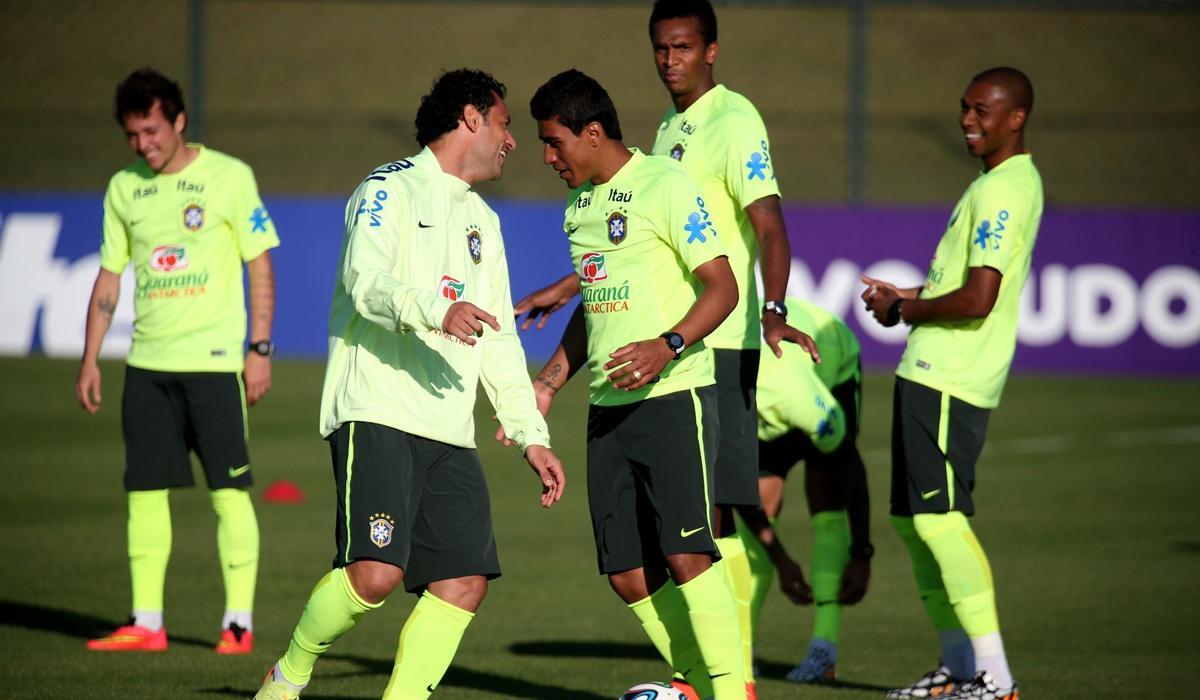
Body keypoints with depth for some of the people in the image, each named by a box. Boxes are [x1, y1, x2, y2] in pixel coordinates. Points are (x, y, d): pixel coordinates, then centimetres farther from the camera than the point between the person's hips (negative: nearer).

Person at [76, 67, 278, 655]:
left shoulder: (228, 177, -3)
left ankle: (239, 622, -1)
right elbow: (109, 277, 15)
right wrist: (90, 360, 10)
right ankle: (146, 624, 9)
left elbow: (260, 267, -2)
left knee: (228, 490, -5)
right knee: (145, 491, 4)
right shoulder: (124, 188, 9)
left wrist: (260, 349, -7)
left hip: (212, 358, -5)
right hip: (147, 361, 5)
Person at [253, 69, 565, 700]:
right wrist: (434, 312, -35)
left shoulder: (481, 221, 25)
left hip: (450, 432, 8)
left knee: (465, 581, -6)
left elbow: (497, 339, 27)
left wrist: (530, 435, 19)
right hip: (377, 414, -8)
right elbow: (365, 281, -17)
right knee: (375, 571, -20)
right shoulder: (391, 188, 0)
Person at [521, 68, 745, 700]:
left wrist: (668, 346, -27)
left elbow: (722, 287, -12)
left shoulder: (664, 185, -9)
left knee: (686, 553, -17)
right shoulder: (579, 200, 16)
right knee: (628, 574, 4)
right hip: (607, 407, 8)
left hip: (673, 395, -8)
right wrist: (548, 383, 19)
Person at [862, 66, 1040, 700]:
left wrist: (904, 310, -7)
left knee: (939, 518, -14)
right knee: (913, 519, 14)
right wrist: (908, 298, 13)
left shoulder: (1001, 191, -15)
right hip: (929, 374, 11)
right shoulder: (1014, 181, 18)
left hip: (948, 381, -11)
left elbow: (978, 299, -22)